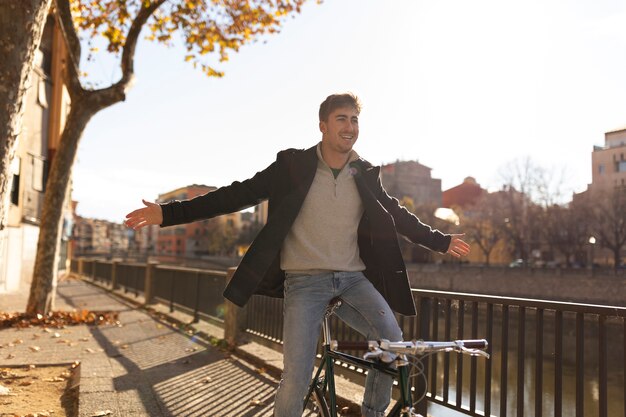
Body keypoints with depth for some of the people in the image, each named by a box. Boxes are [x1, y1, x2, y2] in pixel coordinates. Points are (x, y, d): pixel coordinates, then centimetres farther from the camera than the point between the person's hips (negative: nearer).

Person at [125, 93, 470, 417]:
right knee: (297, 378, -12)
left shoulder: (365, 175, 7)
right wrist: (169, 212, -11)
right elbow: (239, 194, -5)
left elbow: (396, 214, 21)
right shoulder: (293, 166, -3)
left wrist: (440, 241, 28)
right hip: (305, 281, -3)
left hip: (354, 278, 4)